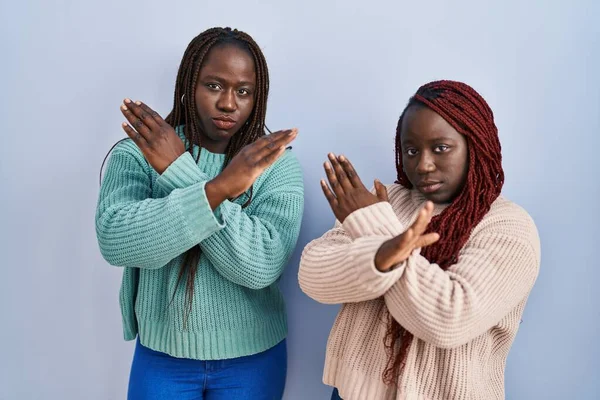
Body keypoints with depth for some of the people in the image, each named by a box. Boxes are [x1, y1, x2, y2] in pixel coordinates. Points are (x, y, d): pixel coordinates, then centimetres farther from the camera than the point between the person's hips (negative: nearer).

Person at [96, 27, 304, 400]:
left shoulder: (278, 164, -10)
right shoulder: (138, 153, -7)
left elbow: (261, 266, -23)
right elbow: (115, 241, -23)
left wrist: (180, 172, -23)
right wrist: (219, 186, -32)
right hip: (161, 354, 1)